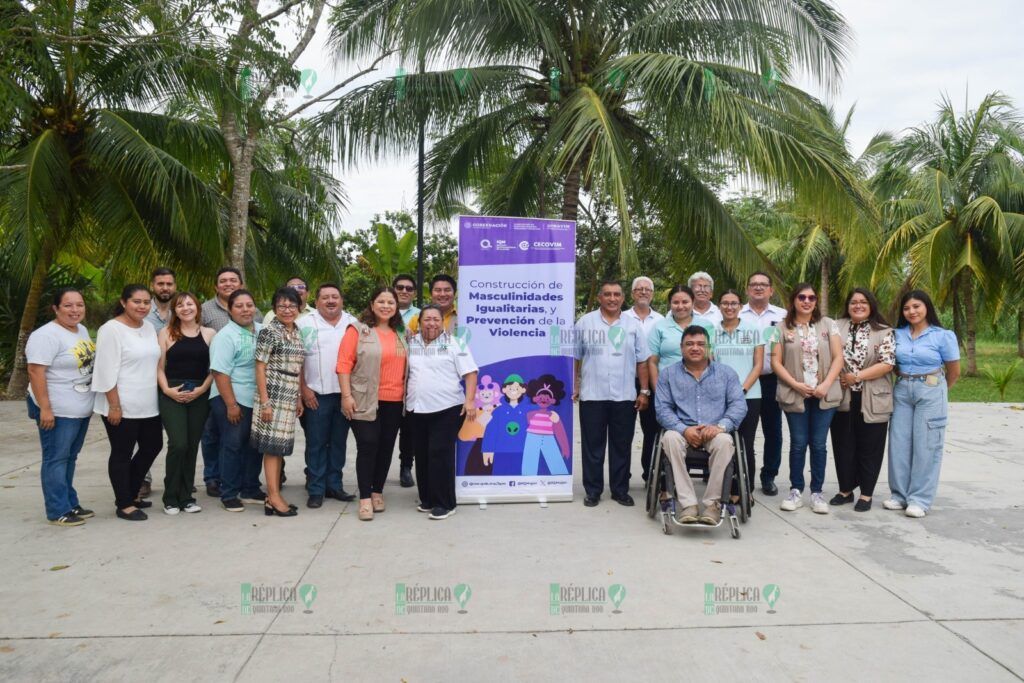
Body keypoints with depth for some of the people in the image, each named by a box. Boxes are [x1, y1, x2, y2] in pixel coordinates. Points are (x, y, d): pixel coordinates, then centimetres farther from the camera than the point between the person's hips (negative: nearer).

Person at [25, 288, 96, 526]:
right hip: (57, 410, -8)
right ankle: (58, 511, 5)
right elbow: (35, 372, -21)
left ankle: (70, 503, 24)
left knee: (69, 458, 16)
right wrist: (45, 408, -24)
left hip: (81, 409, 9)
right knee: (56, 459, -1)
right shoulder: (46, 336, -17)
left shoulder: (82, 330, 9)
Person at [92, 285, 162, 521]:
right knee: (122, 454, 4)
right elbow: (107, 372, -15)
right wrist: (114, 406, -18)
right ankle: (124, 504, 16)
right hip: (122, 406, -8)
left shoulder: (149, 327, 10)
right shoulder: (111, 329, -12)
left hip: (148, 405, 8)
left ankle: (130, 493, 32)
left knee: (152, 446, 16)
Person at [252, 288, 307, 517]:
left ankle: (274, 495, 18)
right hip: (273, 395, -7)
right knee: (272, 445, -3)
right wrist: (264, 402, -15)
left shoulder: (297, 332, 12)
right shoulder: (269, 332, -9)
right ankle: (273, 498, 2)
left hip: (289, 397, 7)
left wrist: (299, 397, 16)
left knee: (280, 445, 11)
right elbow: (260, 368, -11)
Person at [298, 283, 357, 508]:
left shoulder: (353, 323, 8)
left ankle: (334, 485, 22)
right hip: (316, 395, -3)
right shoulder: (305, 324, 1)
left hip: (345, 394, 3)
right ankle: (316, 490, 11)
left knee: (338, 442, 11)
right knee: (316, 444, 2)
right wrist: (304, 389, -8)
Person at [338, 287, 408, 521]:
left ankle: (377, 491, 23)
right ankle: (364, 498, 5)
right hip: (365, 401, -5)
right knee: (367, 447, -3)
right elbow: (344, 364, -7)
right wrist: (346, 396, -13)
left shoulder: (400, 335, 13)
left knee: (386, 447, 10)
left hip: (394, 402, 5)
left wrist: (407, 395, 13)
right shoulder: (358, 330, -3)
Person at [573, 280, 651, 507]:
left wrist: (644, 391, 3)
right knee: (593, 446, 5)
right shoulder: (585, 323, 4)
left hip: (625, 397, 1)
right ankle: (593, 491, 15)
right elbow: (575, 358, 6)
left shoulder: (633, 325, 7)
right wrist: (574, 386, 2)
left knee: (622, 446, 8)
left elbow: (642, 361, 8)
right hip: (592, 396, -1)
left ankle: (620, 490, 19)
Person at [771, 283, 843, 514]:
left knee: (819, 444, 5)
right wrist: (795, 384, -11)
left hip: (824, 394, 1)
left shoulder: (828, 324, 6)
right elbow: (776, 361, -1)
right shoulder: (783, 328, 3)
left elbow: (838, 358, 2)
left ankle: (817, 492, 14)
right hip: (795, 394, -1)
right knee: (798, 444, 4)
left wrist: (826, 385, -10)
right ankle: (796, 491, 14)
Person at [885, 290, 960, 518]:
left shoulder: (944, 336, -5)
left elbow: (954, 372, 4)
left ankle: (920, 499, 6)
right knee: (899, 443, 5)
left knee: (925, 445, -1)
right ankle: (900, 494, 15)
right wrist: (906, 381, 6)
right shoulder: (898, 334, 5)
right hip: (902, 390, 4)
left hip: (930, 392, -4)